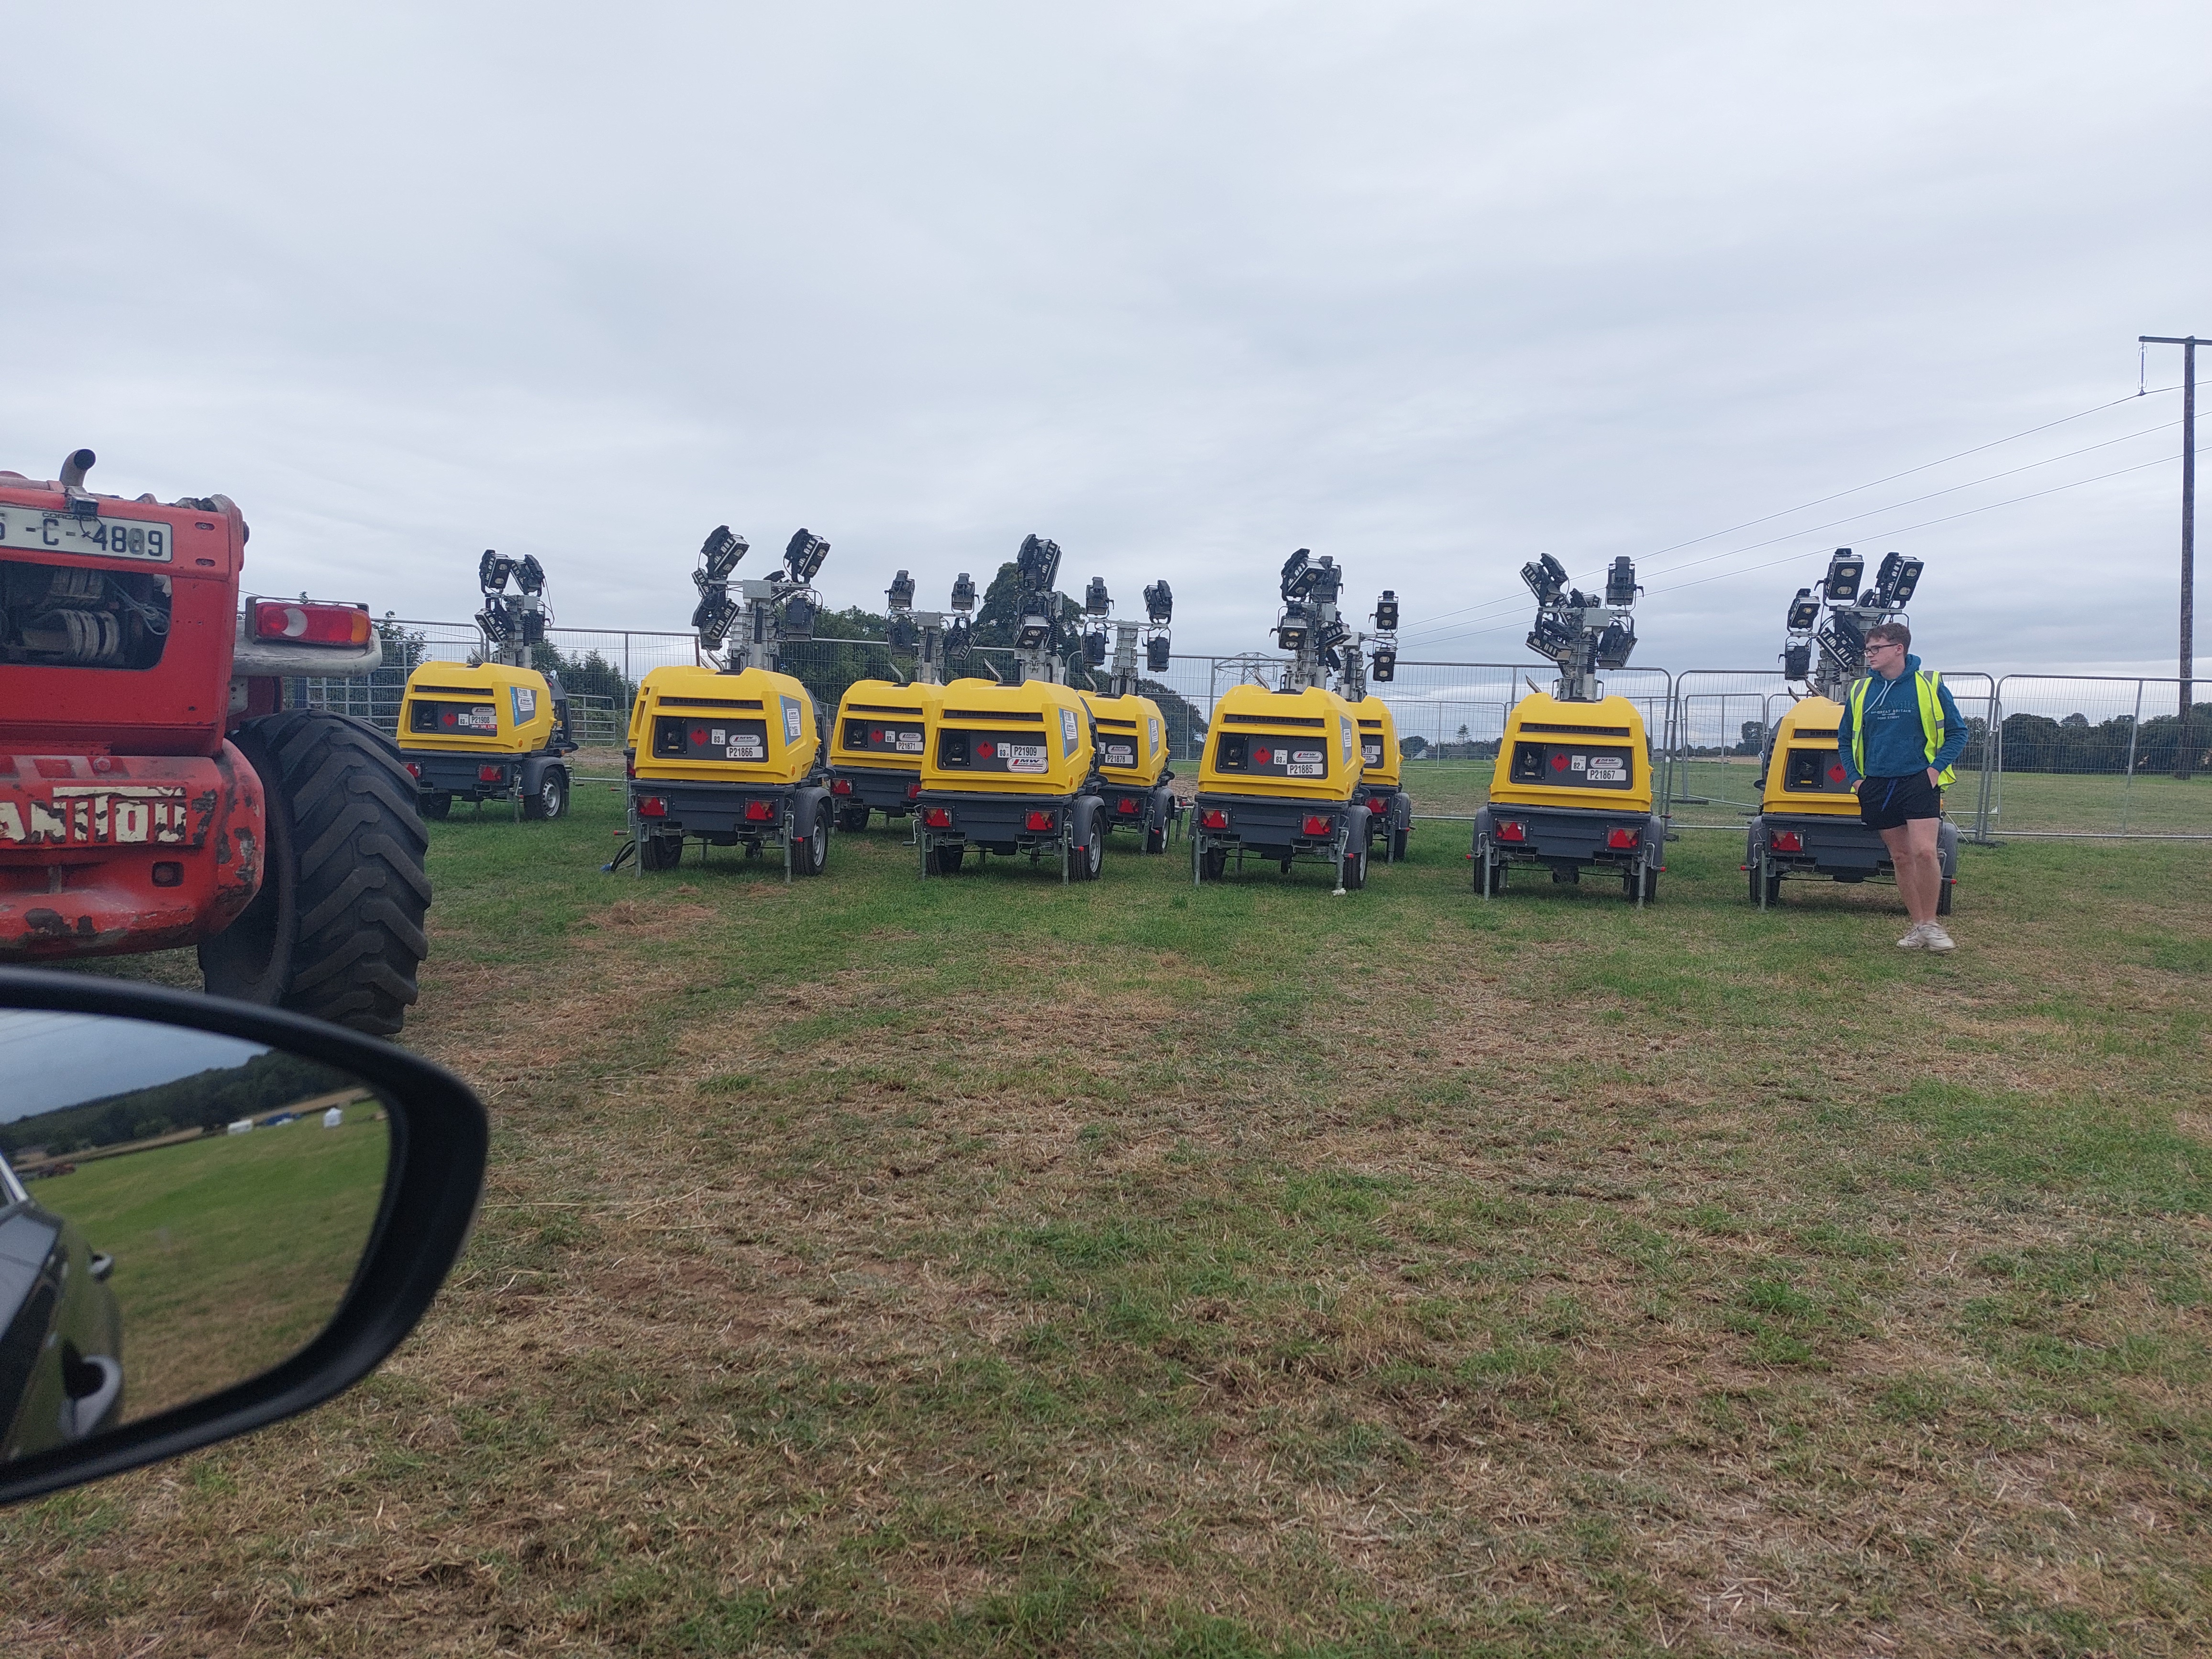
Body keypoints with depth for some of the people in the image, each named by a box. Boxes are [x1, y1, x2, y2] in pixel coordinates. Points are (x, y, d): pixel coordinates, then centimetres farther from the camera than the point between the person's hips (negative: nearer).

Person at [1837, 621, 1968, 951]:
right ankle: (1918, 926, 16)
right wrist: (1855, 778, 7)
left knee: (1924, 852, -16)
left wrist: (1936, 768, -7)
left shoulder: (1929, 685, -1)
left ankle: (1930, 924, -3)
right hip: (1877, 787, 4)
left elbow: (1958, 732, 4)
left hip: (1919, 782, -4)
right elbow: (1845, 739, 18)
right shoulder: (1860, 692, 8)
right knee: (1900, 858, 8)